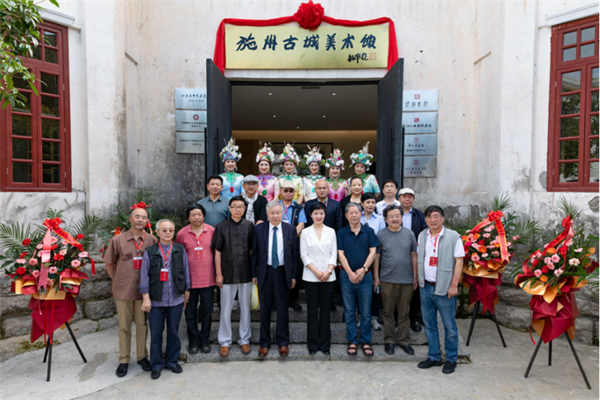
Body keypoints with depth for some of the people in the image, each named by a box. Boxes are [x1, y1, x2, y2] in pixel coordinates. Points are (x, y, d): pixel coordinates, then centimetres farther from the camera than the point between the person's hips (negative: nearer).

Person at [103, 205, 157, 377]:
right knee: (124, 326, 10)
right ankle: (123, 360, 25)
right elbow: (109, 263, 7)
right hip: (123, 290, 0)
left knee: (142, 324, 11)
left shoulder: (152, 240, -3)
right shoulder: (118, 240, -3)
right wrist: (117, 281, 6)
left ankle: (142, 357, 27)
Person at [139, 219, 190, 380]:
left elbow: (186, 272, 9)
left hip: (176, 299, 1)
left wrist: (186, 291, 11)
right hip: (156, 300, -1)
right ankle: (156, 365, 27)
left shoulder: (180, 250, 2)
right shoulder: (150, 251, -1)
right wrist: (146, 298, -4)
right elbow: (144, 276, 0)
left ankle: (172, 361, 30)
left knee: (173, 331, 12)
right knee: (155, 333, 9)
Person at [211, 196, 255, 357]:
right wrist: (218, 274, -2)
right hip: (228, 274, -1)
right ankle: (225, 342, 24)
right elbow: (217, 252, 0)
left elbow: (253, 250, 6)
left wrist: (254, 271, 3)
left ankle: (245, 339, 28)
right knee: (226, 309, 8)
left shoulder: (249, 226, 1)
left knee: (245, 308, 12)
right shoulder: (221, 227, -2)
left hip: (245, 273, 1)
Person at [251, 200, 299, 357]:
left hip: (283, 273, 0)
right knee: (265, 309, 10)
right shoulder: (259, 229, 0)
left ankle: (283, 342, 26)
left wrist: (293, 275, 0)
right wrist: (254, 274, -1)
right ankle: (264, 343, 26)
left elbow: (294, 254, 3)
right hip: (265, 272, 0)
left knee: (283, 309, 10)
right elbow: (254, 253, 2)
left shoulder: (290, 230, 1)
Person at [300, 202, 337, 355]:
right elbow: (304, 255, -1)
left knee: (325, 310, 6)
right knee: (312, 310, 5)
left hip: (328, 277, 1)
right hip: (311, 277, -1)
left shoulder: (331, 232, 7)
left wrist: (328, 271, -9)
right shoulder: (305, 232, 3)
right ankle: (313, 343, 17)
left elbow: (334, 254, 3)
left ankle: (325, 343, 18)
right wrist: (316, 271, -10)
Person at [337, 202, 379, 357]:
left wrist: (363, 269, -13)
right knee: (349, 312, 8)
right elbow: (341, 254, -2)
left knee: (366, 312, 7)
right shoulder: (342, 233, 3)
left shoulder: (369, 231, 3)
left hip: (365, 276, 0)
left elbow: (372, 252, -2)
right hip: (347, 276, 0)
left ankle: (366, 341, 20)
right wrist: (350, 272, -12)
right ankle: (352, 341, 21)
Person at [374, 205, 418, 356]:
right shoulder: (381, 235, -3)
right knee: (388, 312, 10)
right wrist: (376, 277, -2)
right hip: (387, 280, -1)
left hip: (407, 280, 2)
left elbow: (414, 256, 8)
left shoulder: (409, 234, 3)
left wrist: (415, 276, 7)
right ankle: (389, 340, 24)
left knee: (404, 313, 12)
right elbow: (376, 257, -1)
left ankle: (404, 340, 27)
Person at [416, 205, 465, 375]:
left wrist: (454, 285, -14)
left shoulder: (453, 237, -8)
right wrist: (418, 278, 9)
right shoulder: (422, 236, 6)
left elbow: (459, 261, -10)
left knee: (449, 326, 7)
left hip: (444, 289, -5)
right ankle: (434, 357, 28)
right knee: (429, 324, 13)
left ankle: (451, 359, 25)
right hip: (426, 287, 5)